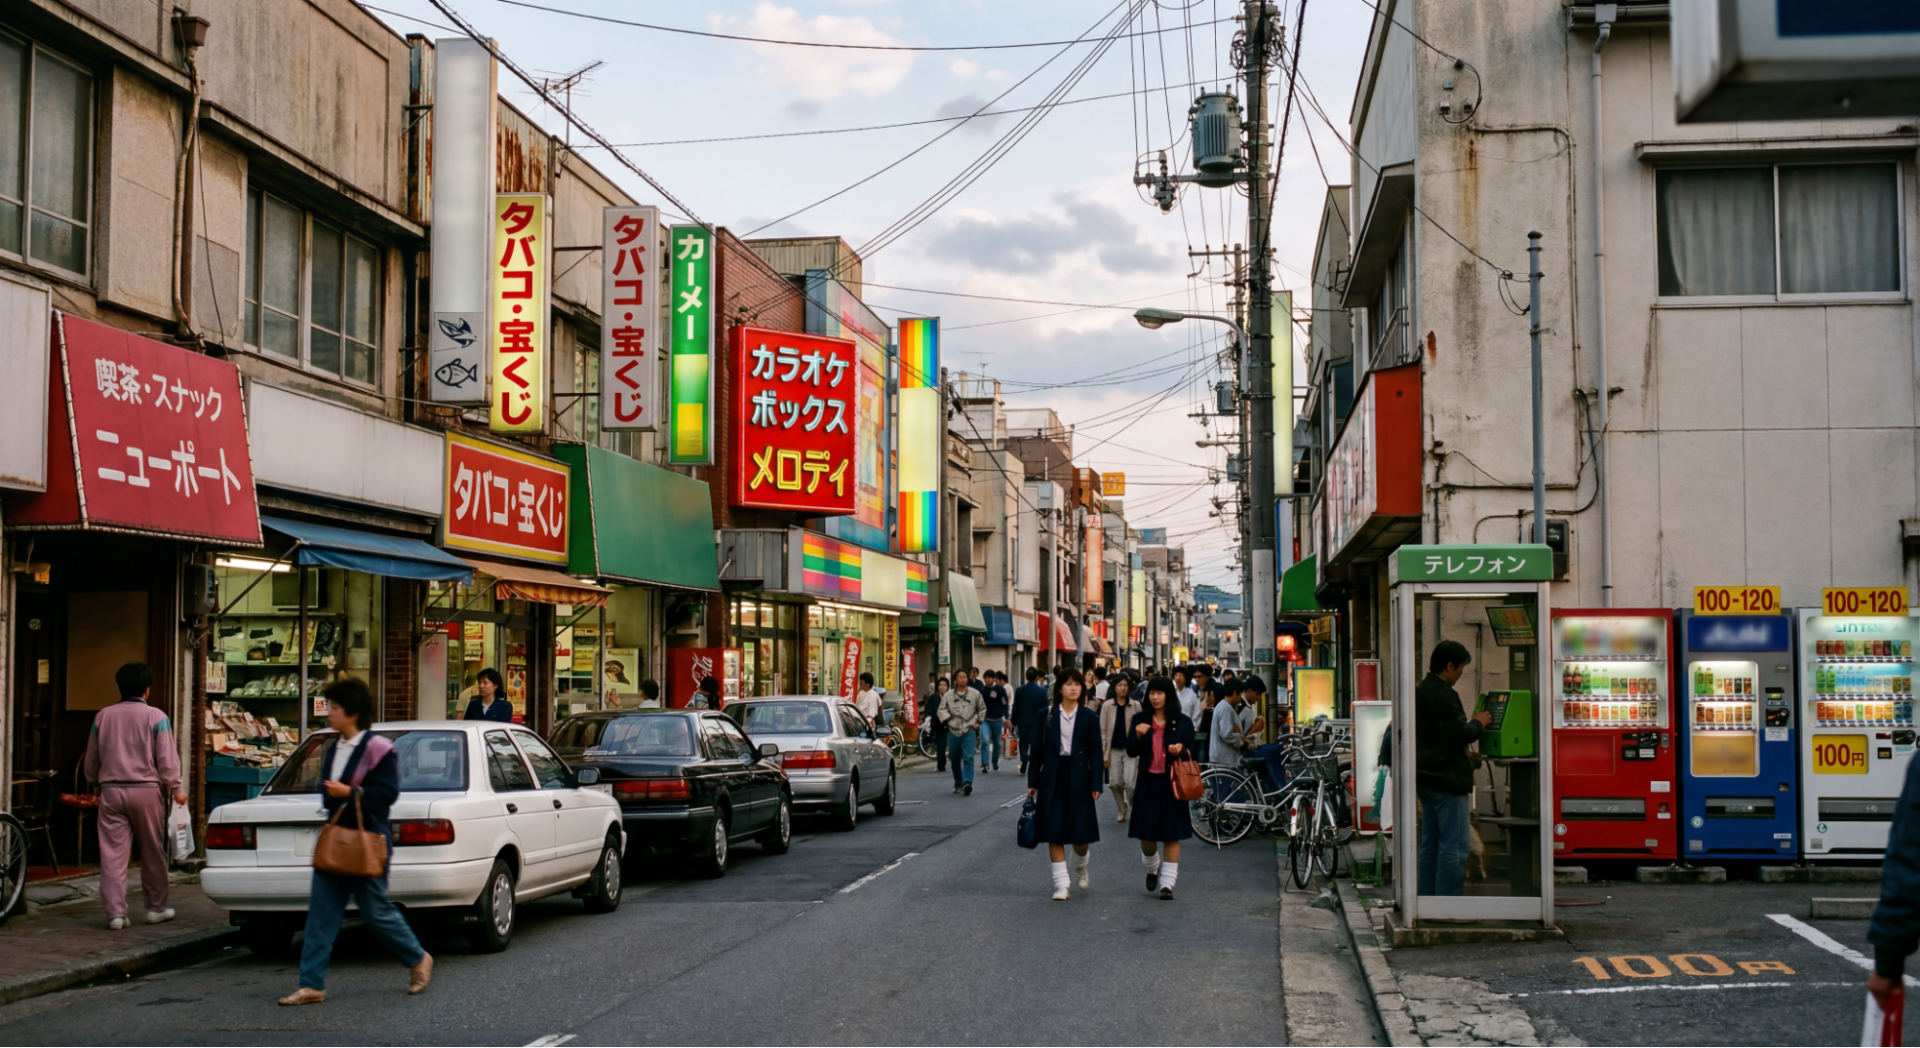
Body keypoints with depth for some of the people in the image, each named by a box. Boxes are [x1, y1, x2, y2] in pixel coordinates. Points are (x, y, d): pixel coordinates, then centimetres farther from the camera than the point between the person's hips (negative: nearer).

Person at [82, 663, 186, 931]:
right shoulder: (156, 717, -4)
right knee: (152, 852, 10)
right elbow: (167, 758, -8)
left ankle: (115, 913, -3)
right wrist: (176, 789, -1)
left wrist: (96, 781, 31)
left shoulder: (102, 717, 7)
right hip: (146, 790, -2)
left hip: (111, 790, 2)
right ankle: (156, 908, 19)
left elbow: (91, 760, 15)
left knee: (113, 854, 1)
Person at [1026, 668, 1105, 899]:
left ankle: (1080, 867, 33)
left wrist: (1096, 783, -6)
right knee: (1054, 832, -1)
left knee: (1081, 833, 2)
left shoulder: (1089, 717, 2)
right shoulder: (1047, 716, 3)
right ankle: (1061, 883, 5)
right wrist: (1032, 781, 4)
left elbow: (1096, 751, 0)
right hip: (1052, 778, 0)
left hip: (1079, 778, 0)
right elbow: (1038, 749, 5)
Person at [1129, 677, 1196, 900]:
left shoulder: (1182, 722, 1)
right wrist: (1138, 736, -17)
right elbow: (1131, 752, 2)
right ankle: (1152, 869, 32)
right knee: (1146, 835, 3)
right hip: (1147, 783, 1)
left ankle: (1167, 883, 6)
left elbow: (1191, 752, 5)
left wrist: (1181, 750, -17)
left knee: (1172, 835, 0)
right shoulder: (1140, 719, 4)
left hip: (1171, 783, -1)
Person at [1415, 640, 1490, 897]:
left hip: (1426, 779, 10)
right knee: (1454, 847, -7)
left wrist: (1465, 757, 20)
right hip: (1447, 779, -10)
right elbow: (1461, 734, -21)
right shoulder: (1444, 695, -17)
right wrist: (1478, 723, -1)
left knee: (1430, 844, 14)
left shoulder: (1419, 692, 13)